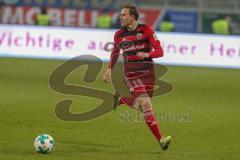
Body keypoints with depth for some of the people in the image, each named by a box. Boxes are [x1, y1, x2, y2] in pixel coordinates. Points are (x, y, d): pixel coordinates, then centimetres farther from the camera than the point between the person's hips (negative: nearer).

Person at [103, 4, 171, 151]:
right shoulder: (119, 35, 2)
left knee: (134, 103, 8)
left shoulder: (146, 30, -7)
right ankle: (160, 139, -20)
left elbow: (160, 51, -10)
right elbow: (115, 51, 22)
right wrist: (110, 69, 14)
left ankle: (120, 99, 42)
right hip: (131, 74, -1)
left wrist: (147, 54, -28)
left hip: (147, 73, 1)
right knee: (145, 103, -19)